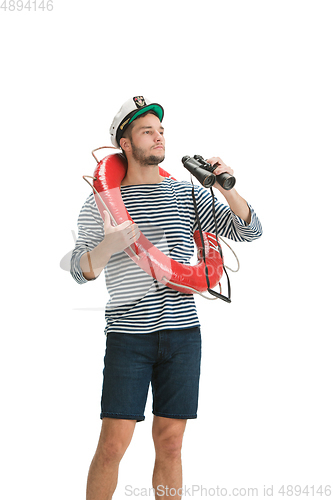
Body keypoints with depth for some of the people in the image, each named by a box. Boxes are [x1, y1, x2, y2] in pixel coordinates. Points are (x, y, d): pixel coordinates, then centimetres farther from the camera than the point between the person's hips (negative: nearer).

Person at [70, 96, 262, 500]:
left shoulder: (188, 194, 10)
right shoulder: (101, 200, 2)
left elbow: (249, 231, 7)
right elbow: (81, 270, -5)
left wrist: (226, 188, -12)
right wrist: (108, 246, -28)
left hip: (183, 331, 3)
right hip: (128, 334, -3)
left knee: (169, 445, 7)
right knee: (112, 446, -6)